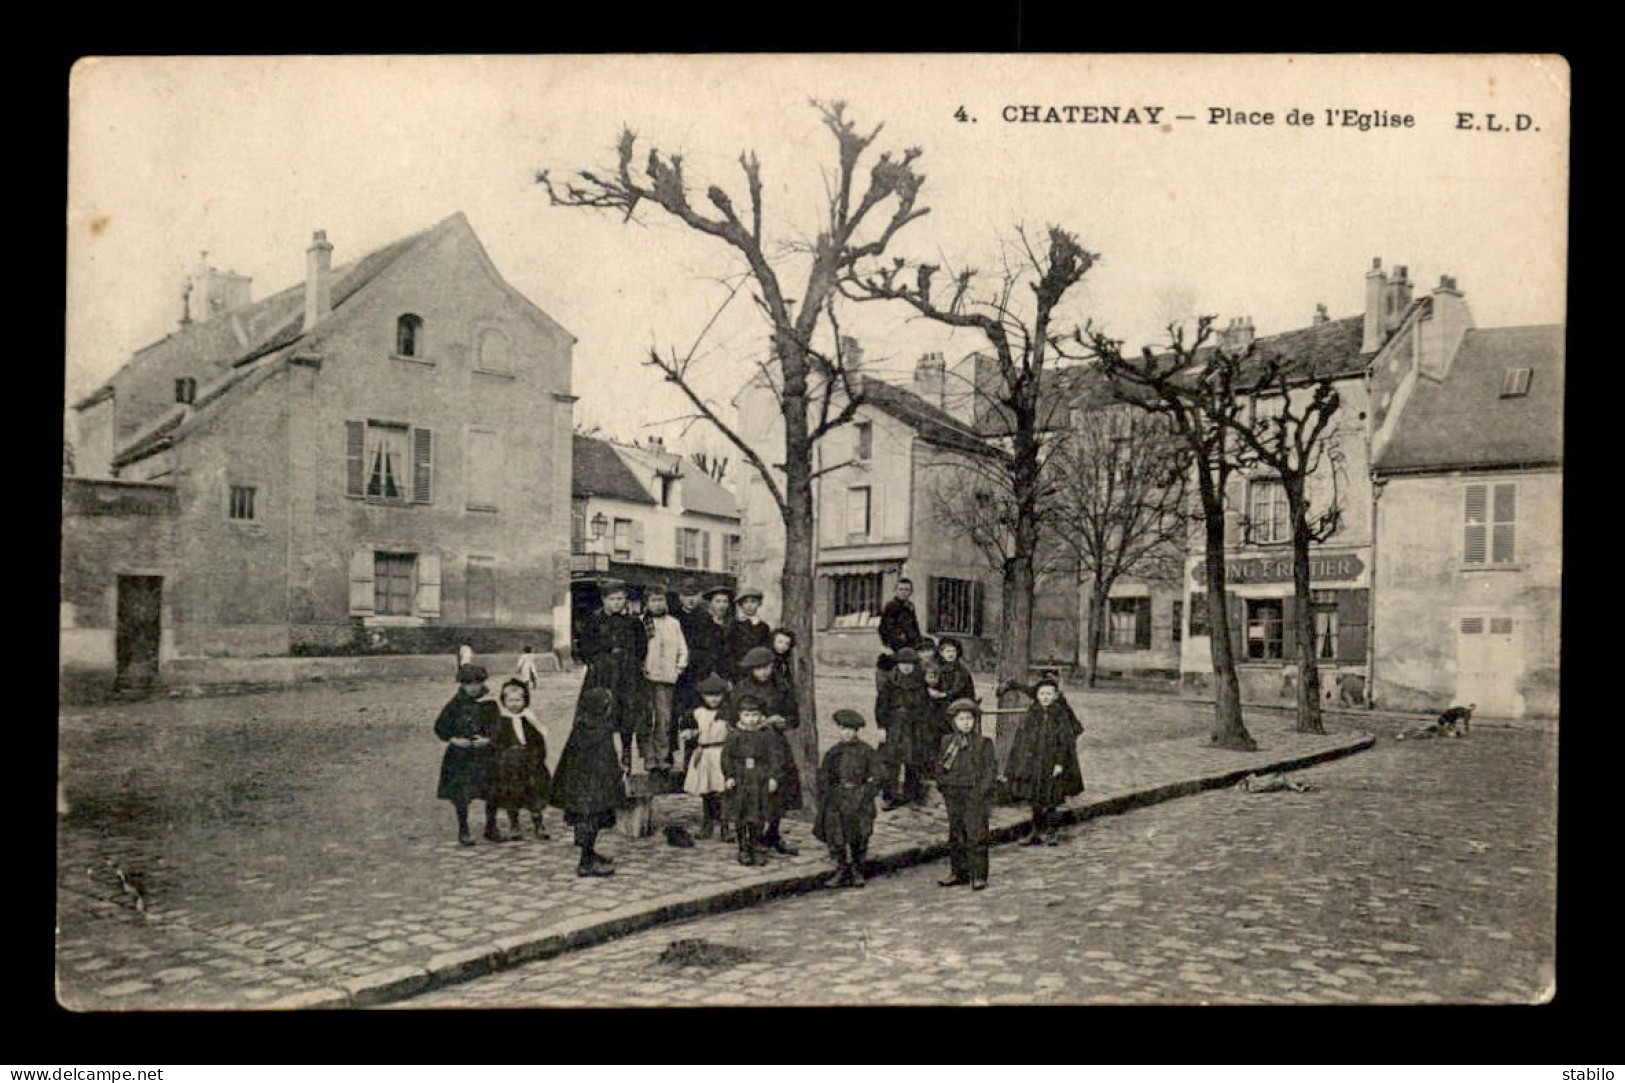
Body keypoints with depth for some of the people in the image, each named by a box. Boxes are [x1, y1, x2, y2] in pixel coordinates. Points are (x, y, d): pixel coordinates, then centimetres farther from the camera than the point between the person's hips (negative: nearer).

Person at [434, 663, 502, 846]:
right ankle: (463, 830, 16)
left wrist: (487, 739, -15)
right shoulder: (456, 704, -2)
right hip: (460, 756, -1)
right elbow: (440, 727, 2)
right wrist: (453, 739, -12)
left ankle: (491, 827, 21)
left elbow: (497, 727, 3)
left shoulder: (489, 704, 0)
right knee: (461, 794, 0)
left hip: (486, 755, 1)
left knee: (492, 793, 4)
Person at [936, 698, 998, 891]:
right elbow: (940, 767, 15)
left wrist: (981, 791, -12)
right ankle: (958, 873, 21)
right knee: (956, 836, 10)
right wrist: (943, 786, 4)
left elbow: (991, 769, -5)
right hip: (954, 797, 4)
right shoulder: (947, 742, 8)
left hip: (976, 797, -4)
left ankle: (978, 876, 2)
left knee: (976, 836, -5)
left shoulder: (984, 743, -3)